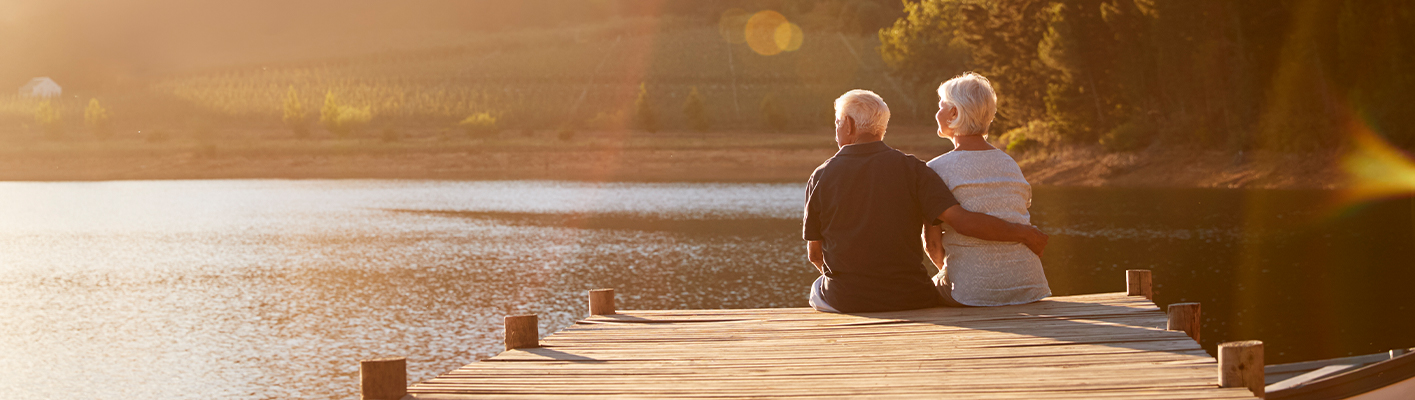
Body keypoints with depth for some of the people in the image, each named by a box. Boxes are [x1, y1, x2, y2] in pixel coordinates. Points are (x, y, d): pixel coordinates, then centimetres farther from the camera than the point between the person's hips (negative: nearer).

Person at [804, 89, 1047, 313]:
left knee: (818, 289, 34)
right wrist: (1022, 233, -3)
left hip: (845, 302, 0)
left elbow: (814, 253, 3)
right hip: (908, 299, 0)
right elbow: (961, 220, -14)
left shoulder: (821, 177, -3)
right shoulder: (910, 169, -6)